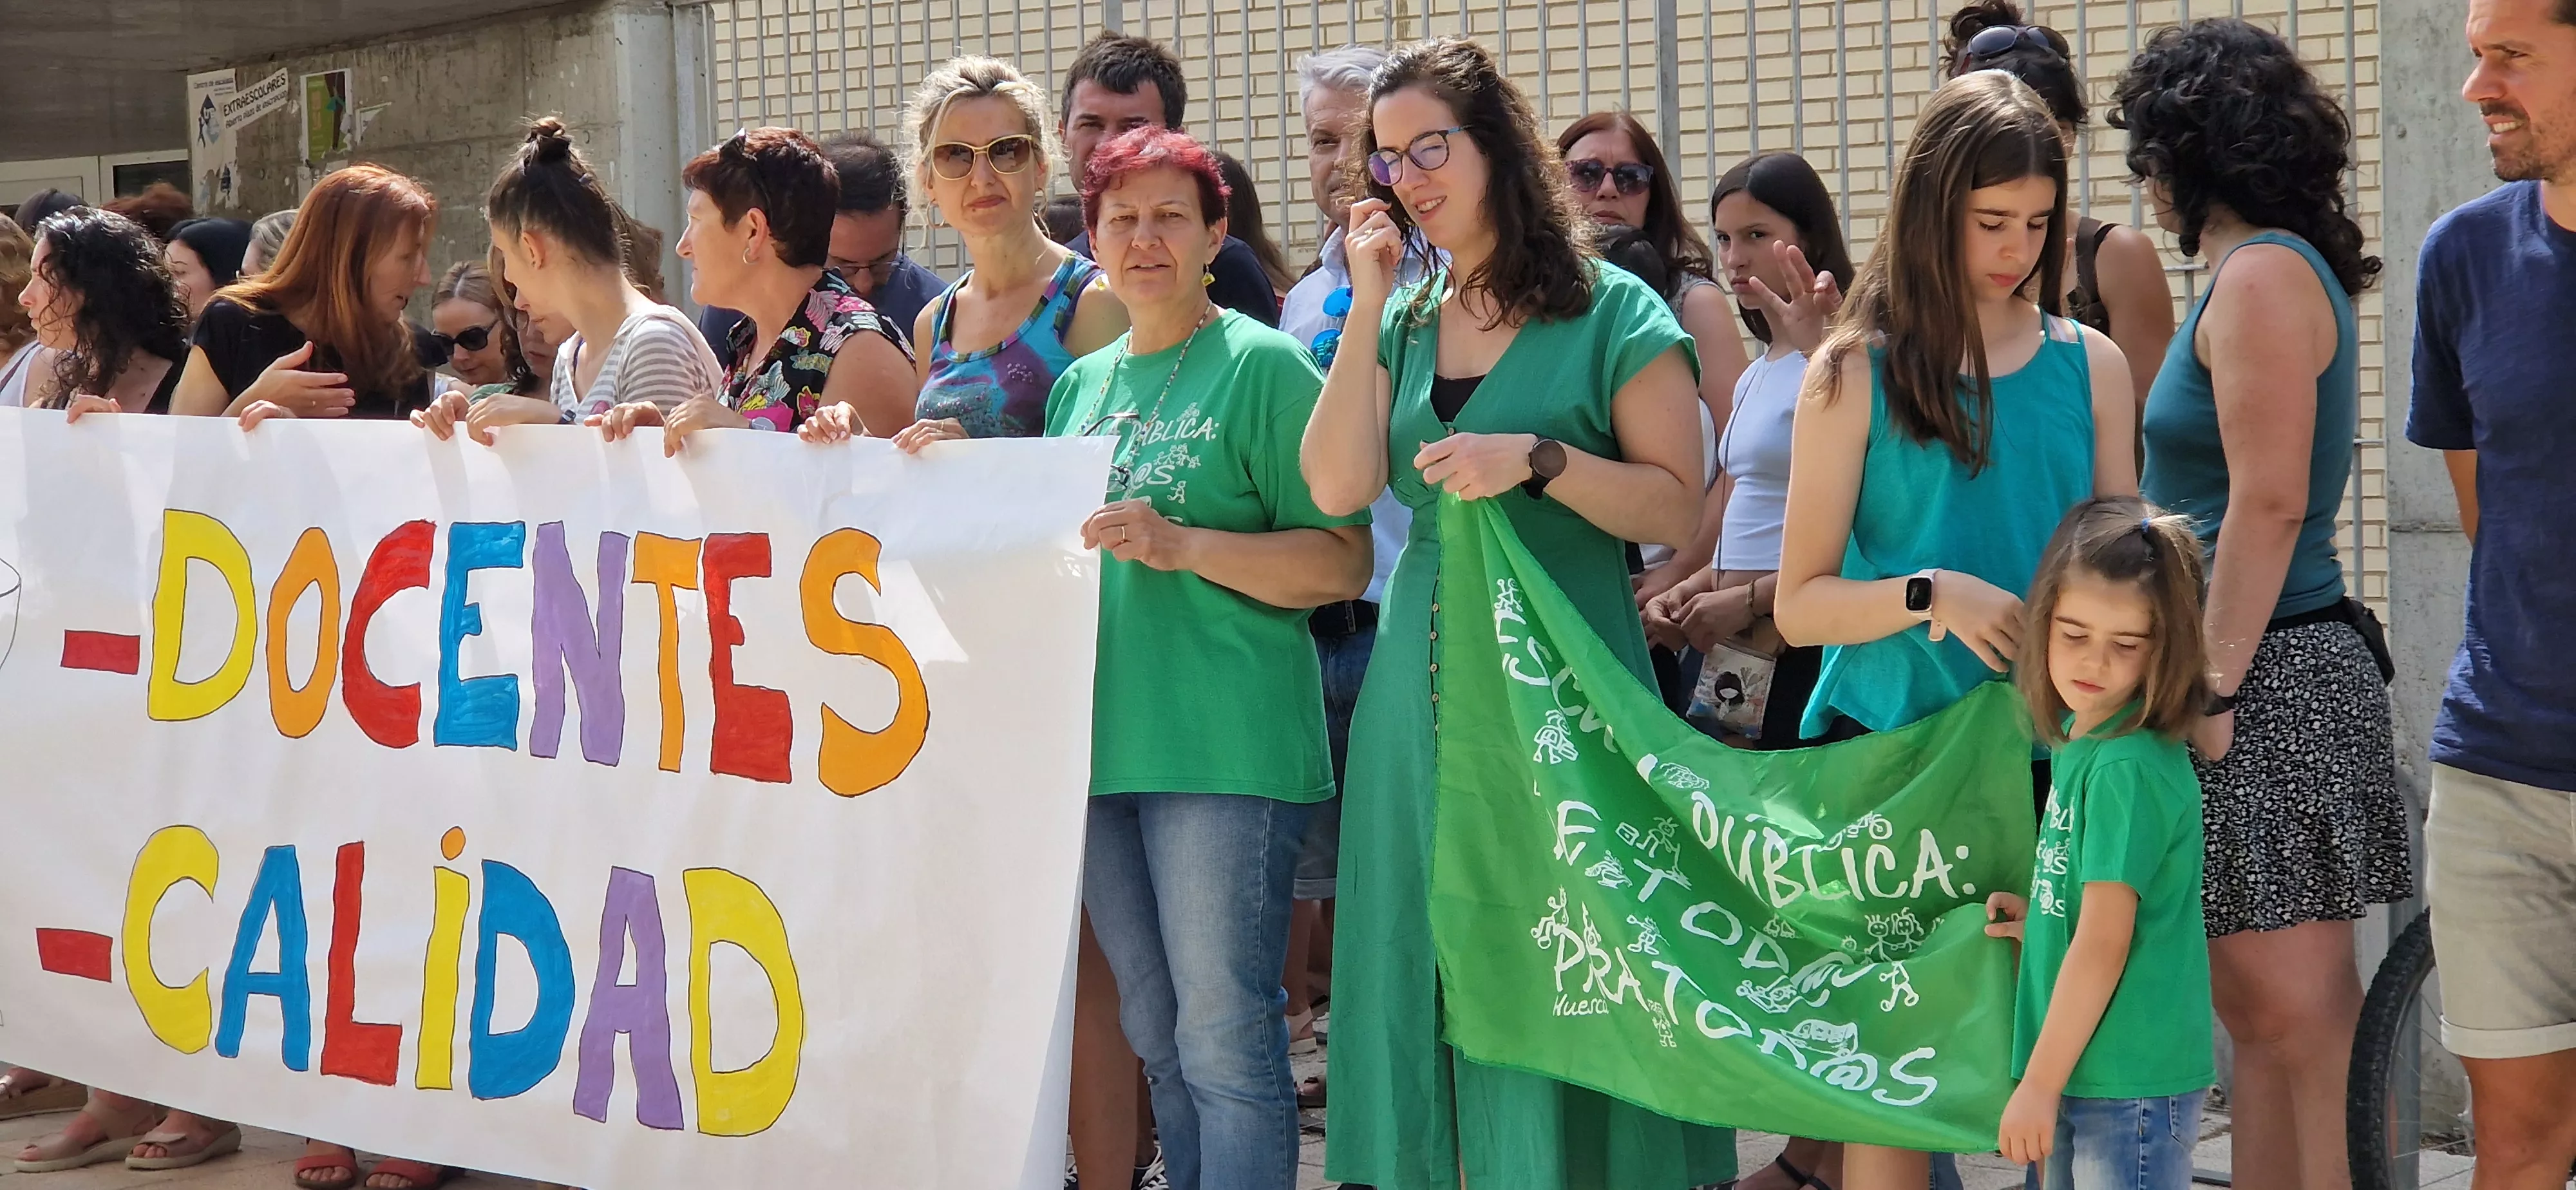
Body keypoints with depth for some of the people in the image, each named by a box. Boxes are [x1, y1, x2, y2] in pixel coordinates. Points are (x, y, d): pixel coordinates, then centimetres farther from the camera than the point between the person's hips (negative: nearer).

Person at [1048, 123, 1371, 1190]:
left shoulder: (1264, 367, -4)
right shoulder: (1081, 384, 16)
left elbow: (1344, 562, -9)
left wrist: (1179, 544, -19)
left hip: (1225, 743, -7)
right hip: (1102, 741, 7)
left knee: (1226, 1042, -6)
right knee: (1159, 1044, 13)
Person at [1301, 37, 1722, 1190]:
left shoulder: (1613, 314, -2)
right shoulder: (1402, 320, 12)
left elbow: (1674, 508, -7)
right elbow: (1338, 488, -3)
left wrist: (1538, 460, -19)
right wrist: (1368, 307, -3)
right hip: (1421, 682, 5)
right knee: (1432, 958, 8)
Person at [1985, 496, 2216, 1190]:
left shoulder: (2129, 768, -18)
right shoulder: (2076, 738, 9)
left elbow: (2104, 943, -19)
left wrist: (2039, 1083, -15)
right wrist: (2034, 917, 4)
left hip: (2131, 1087, -9)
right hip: (2080, 1079, 9)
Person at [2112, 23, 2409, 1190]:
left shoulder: (2265, 274, -11)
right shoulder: (2257, 272, 18)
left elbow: (2270, 503, -19)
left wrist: (2213, 686, -20)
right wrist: (2206, 678, 17)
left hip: (2271, 683, -10)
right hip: (2249, 670, 10)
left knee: (2301, 1014, -7)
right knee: (2255, 1008, 12)